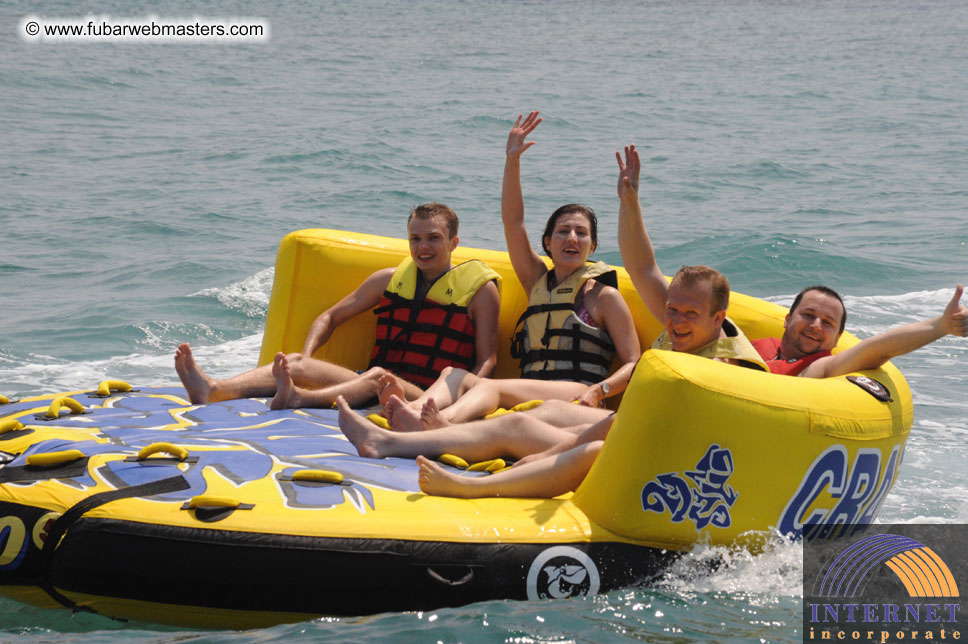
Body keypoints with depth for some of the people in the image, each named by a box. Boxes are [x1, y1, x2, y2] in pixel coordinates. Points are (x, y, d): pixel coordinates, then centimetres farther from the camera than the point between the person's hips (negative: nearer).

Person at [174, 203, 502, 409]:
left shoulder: (479, 289, 5)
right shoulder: (390, 280, 17)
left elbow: (487, 360, 1)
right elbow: (331, 317, 23)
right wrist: (305, 357, 4)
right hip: (376, 391, 5)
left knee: (378, 376, -38)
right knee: (295, 364, -18)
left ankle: (299, 398, -64)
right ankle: (213, 390, -42)